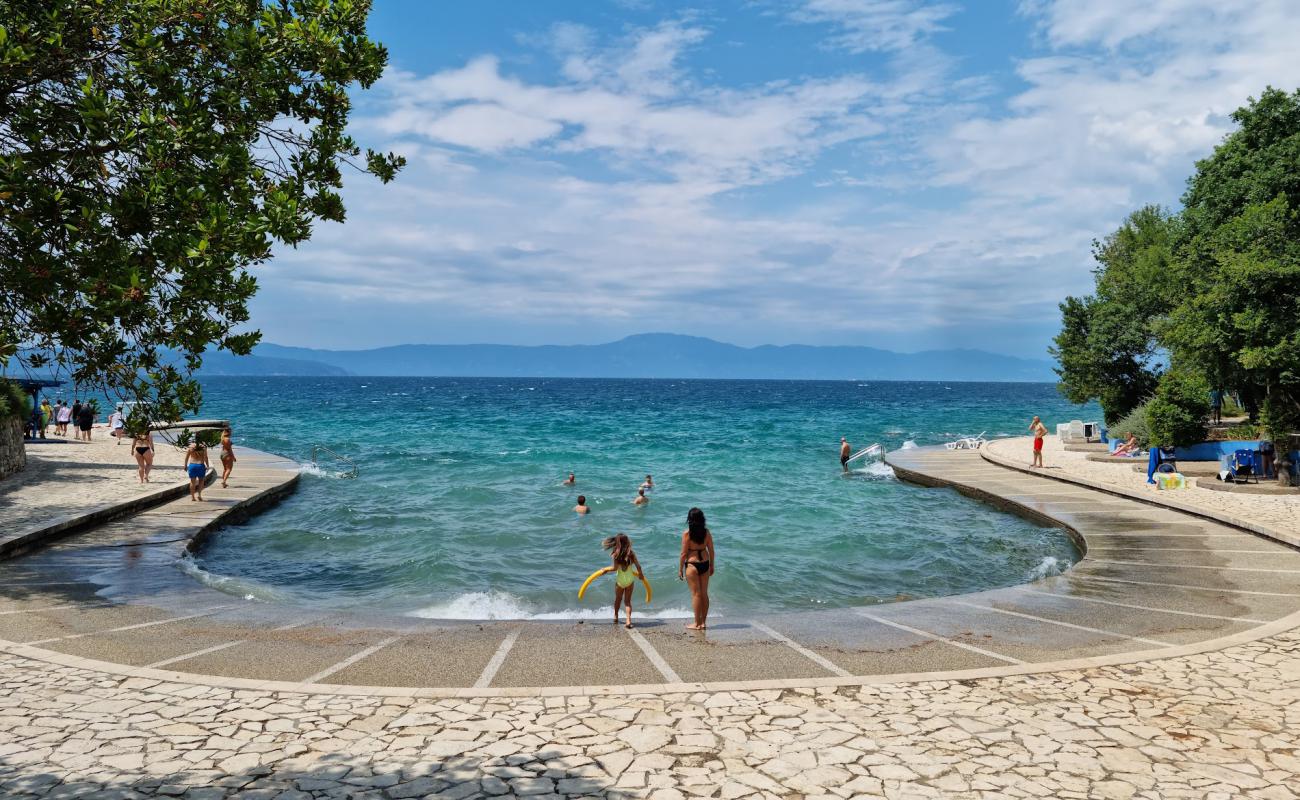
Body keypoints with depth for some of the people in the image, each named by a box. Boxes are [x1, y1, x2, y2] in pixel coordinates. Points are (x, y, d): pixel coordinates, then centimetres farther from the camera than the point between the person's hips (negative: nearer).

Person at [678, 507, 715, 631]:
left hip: (692, 564, -4)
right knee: (704, 593, 12)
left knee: (696, 594, 2)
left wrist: (680, 569, -2)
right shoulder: (706, 532, -1)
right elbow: (711, 551, 5)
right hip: (705, 564, 4)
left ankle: (697, 623, 7)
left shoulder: (687, 533, -13)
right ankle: (703, 622, 19)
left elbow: (684, 553, -11)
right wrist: (712, 566, 17)